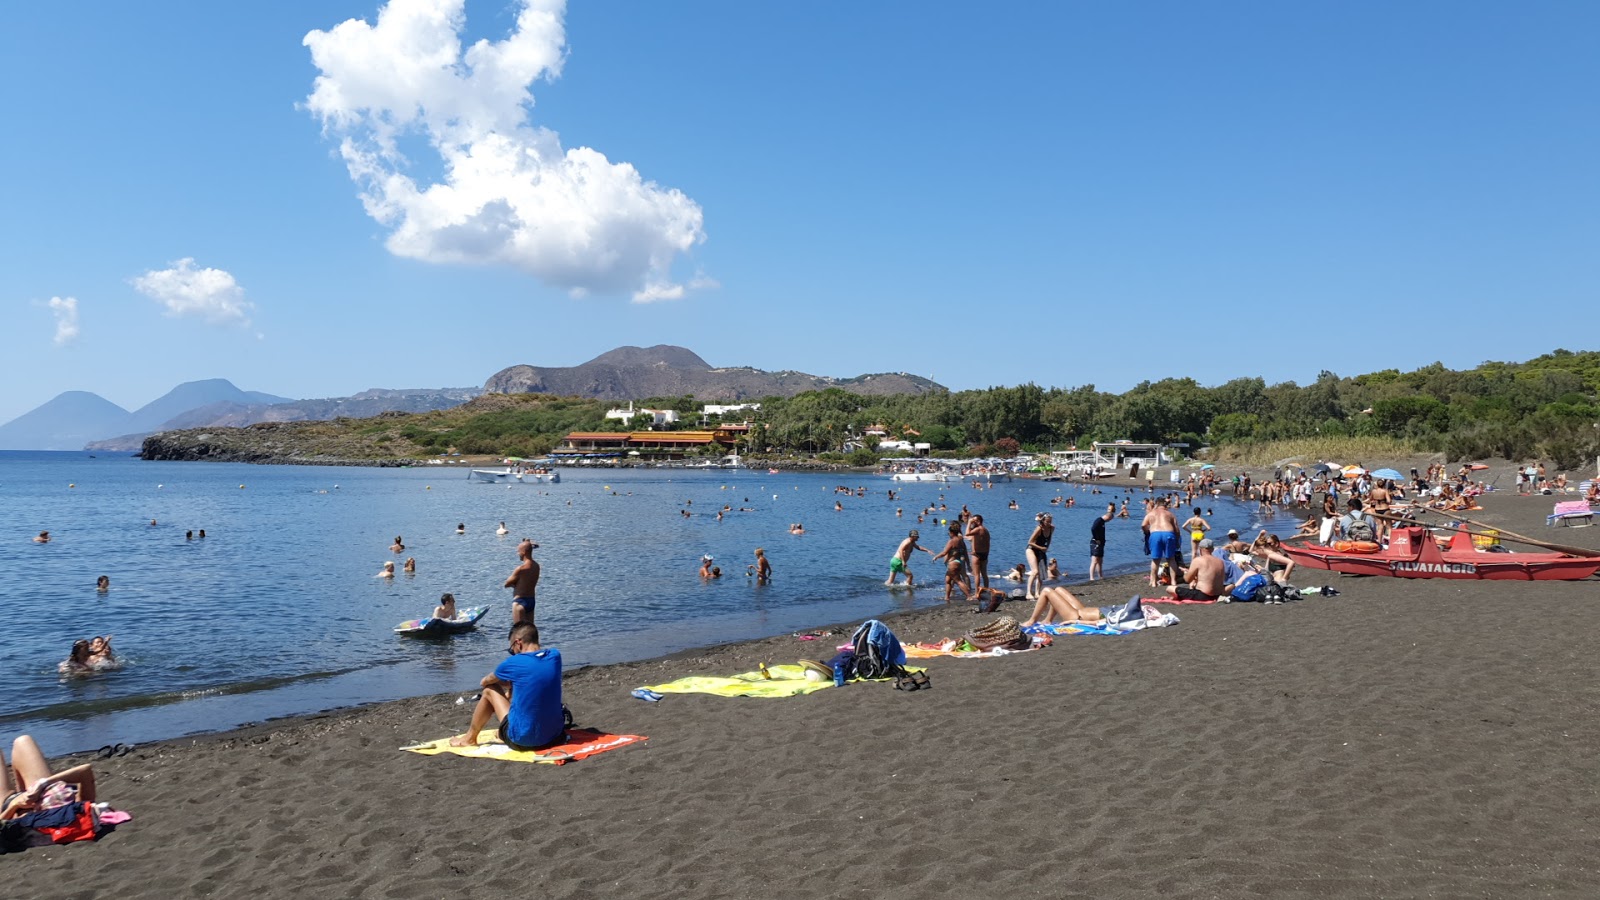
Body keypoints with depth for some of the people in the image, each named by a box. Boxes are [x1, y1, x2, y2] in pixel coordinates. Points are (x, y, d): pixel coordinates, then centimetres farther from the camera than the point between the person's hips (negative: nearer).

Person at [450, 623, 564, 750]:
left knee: (489, 691, 14)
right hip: (555, 736, 5)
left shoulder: (513, 663, -10)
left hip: (523, 741, -5)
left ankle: (470, 739, 31)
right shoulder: (555, 655, -1)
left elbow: (484, 682, 12)